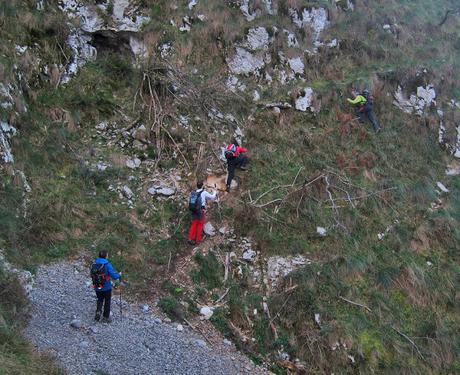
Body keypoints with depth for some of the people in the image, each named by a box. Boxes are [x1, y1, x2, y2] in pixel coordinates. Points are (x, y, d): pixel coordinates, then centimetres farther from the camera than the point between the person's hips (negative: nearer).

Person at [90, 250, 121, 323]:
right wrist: (119, 275, -1)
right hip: (106, 287, -4)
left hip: (97, 287, 4)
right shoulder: (107, 265, -21)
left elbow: (92, 275, 4)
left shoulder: (94, 264, -6)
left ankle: (98, 311, 3)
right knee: (107, 302, 16)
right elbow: (114, 276, -22)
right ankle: (106, 317, 25)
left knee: (100, 300, 25)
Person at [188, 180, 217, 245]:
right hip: (201, 211, -4)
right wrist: (215, 193, 24)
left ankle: (190, 239, 7)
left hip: (194, 212, 4)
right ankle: (198, 240, 11)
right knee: (200, 225, 7)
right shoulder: (204, 193, -10)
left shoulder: (193, 193, 3)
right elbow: (212, 197, 1)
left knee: (193, 225, 11)